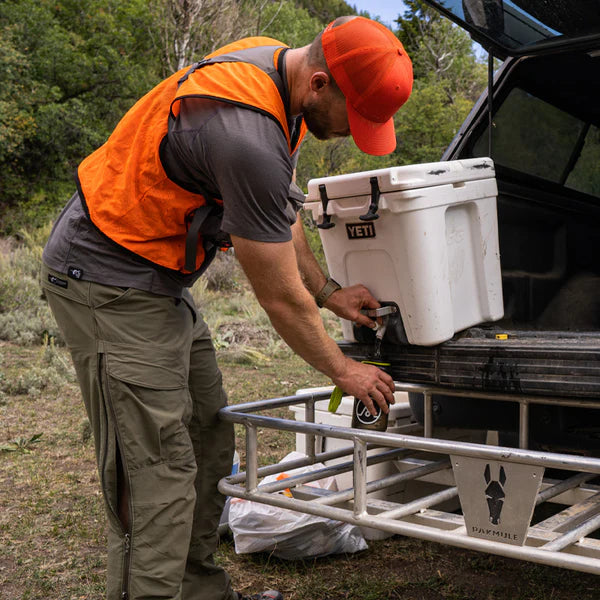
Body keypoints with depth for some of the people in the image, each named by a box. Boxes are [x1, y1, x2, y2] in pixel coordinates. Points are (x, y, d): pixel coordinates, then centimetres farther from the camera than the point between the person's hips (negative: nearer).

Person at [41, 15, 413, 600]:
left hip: (158, 278, 10)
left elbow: (276, 212, 13)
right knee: (158, 470, -10)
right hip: (109, 279, -10)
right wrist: (343, 371, -4)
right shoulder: (249, 135, -30)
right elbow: (279, 296, -20)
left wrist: (330, 293, 10)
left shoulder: (274, 64, 2)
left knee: (208, 444, 12)